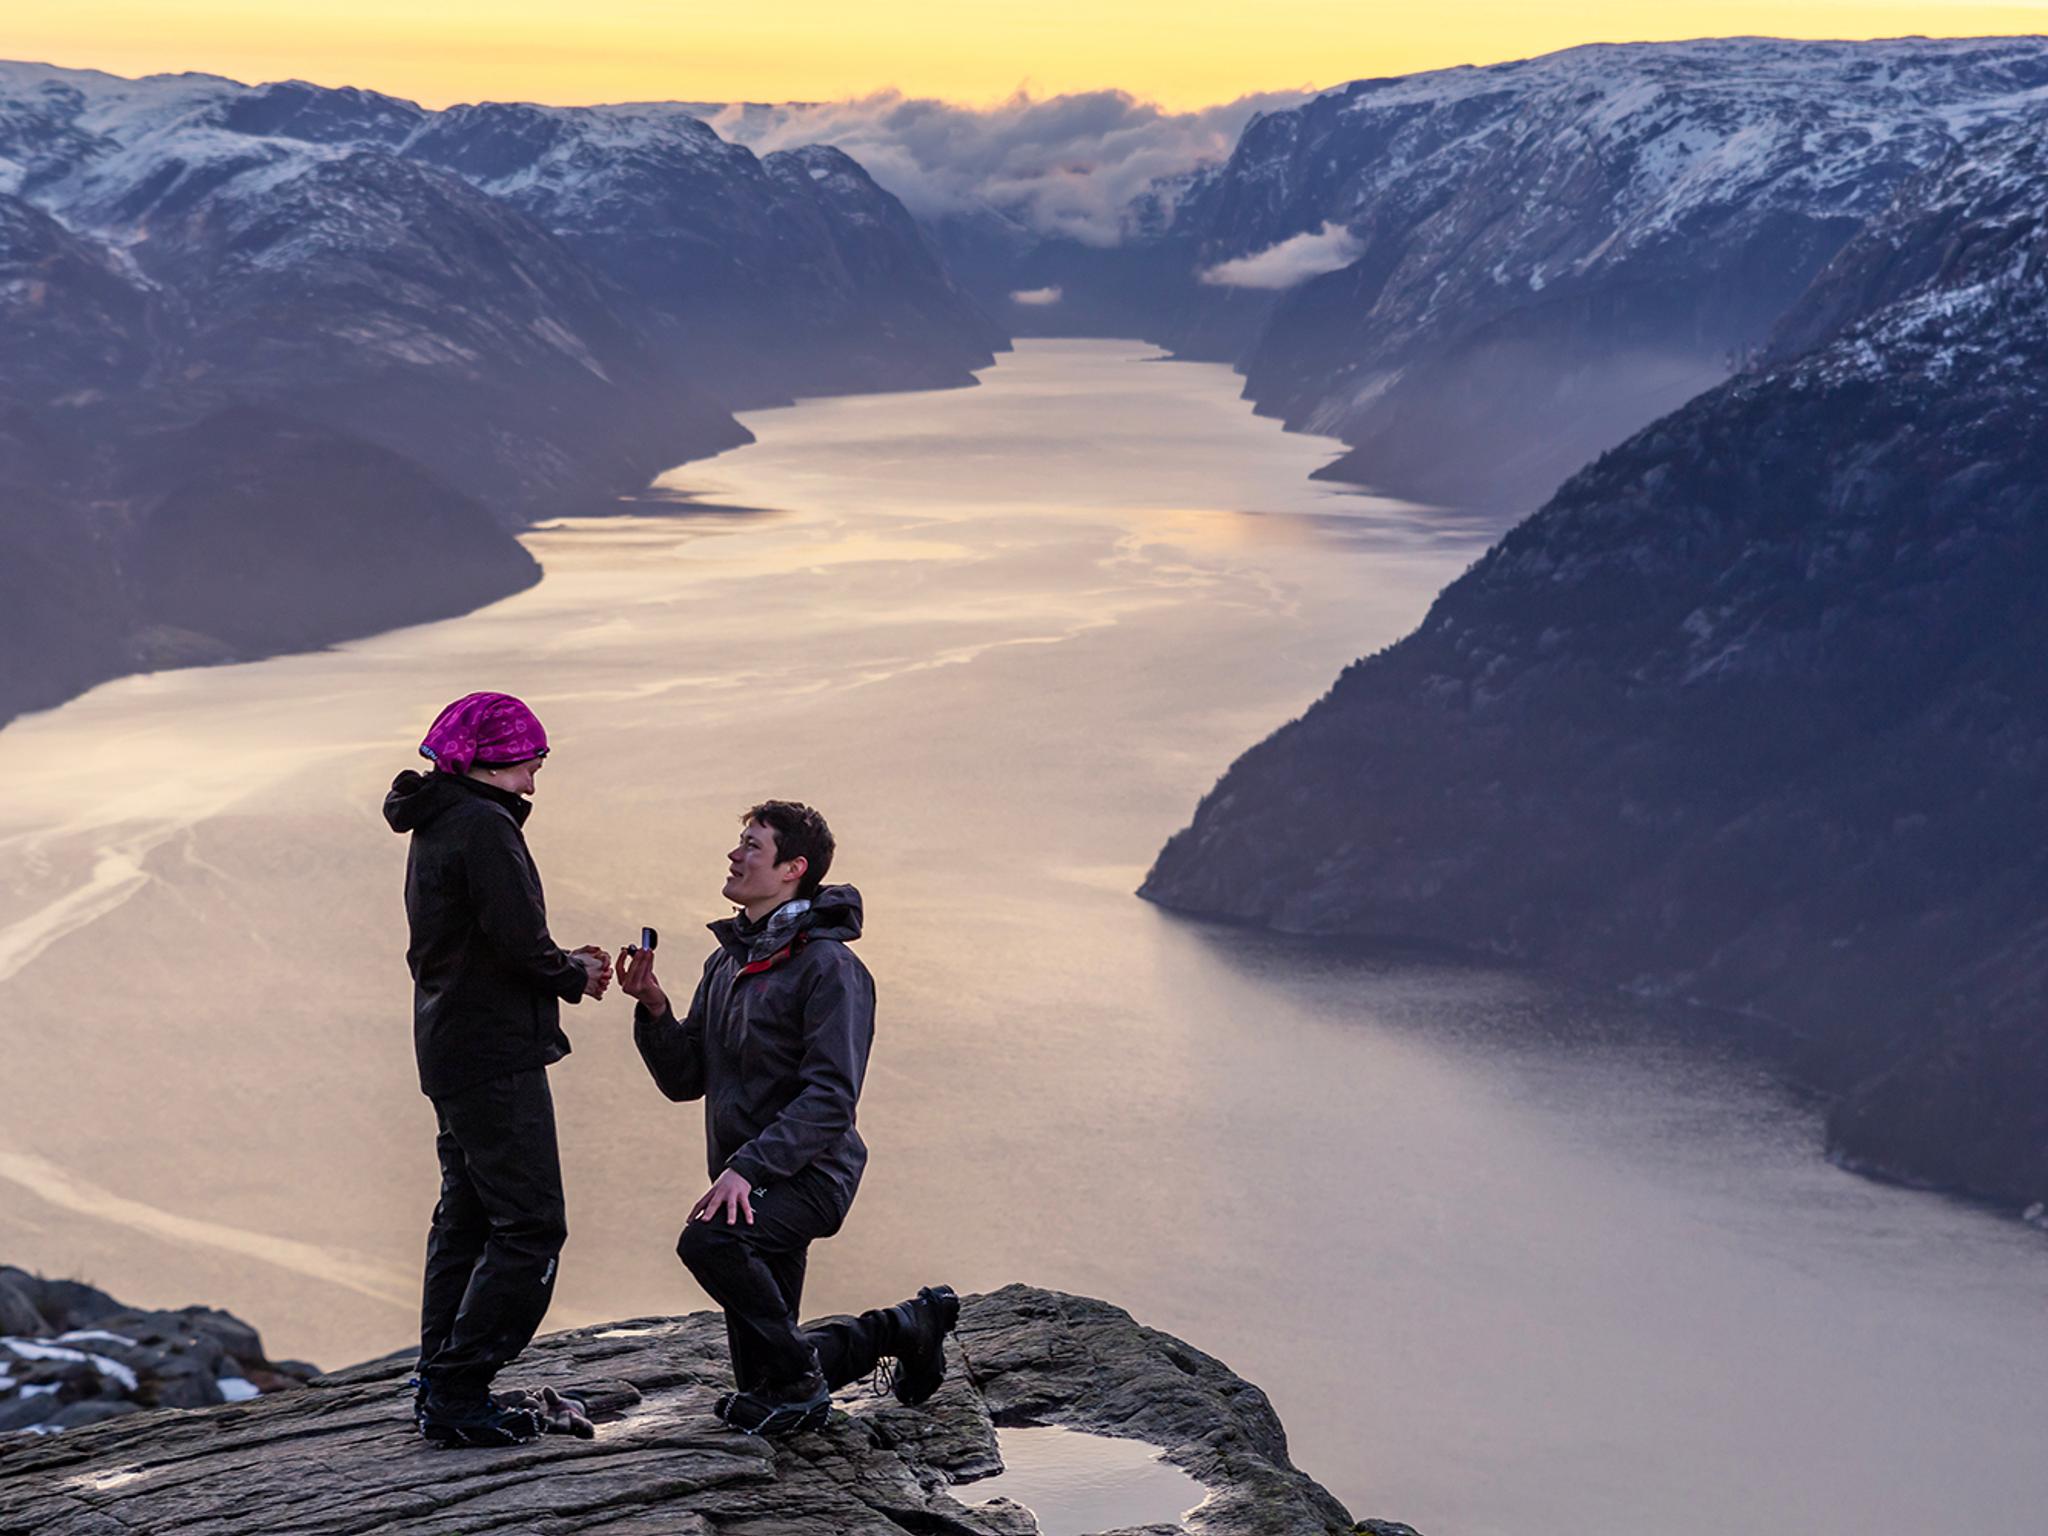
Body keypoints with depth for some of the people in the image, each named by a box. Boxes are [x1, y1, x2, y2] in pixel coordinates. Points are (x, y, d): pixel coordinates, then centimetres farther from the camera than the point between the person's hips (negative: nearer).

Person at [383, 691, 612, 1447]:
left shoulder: (436, 828, 16)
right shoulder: (484, 826, -15)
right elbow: (521, 944, -22)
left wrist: (560, 962, 10)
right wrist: (574, 976, -2)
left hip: (449, 1050, 11)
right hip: (495, 1055, -10)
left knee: (465, 1221, 15)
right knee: (529, 1228, -8)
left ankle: (440, 1390, 19)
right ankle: (458, 1393, -9)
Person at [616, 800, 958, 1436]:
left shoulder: (827, 966, -13)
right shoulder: (727, 961, 13)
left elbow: (831, 1098, -22)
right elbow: (684, 1079, 12)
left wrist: (748, 1166, -30)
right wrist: (654, 1009, -6)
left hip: (806, 1173, -8)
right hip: (746, 1176, 8)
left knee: (709, 1239, -37)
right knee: (760, 1375, 11)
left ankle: (798, 1383, -17)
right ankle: (907, 1327, 33)